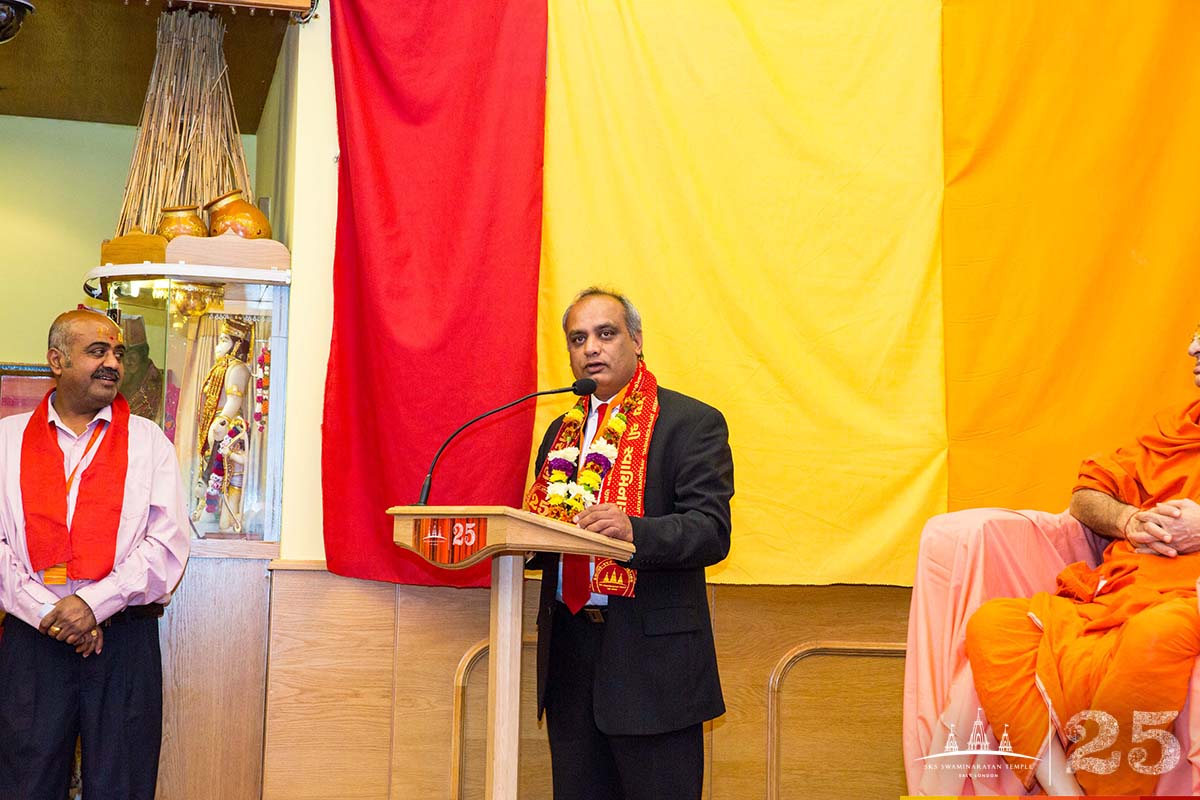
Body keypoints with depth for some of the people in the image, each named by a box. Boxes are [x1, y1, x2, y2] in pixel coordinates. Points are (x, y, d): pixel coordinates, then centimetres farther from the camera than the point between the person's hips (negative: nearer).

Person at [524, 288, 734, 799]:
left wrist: (634, 532, -30)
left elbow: (712, 531, -13)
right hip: (570, 654, 6)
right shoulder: (563, 431, 18)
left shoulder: (692, 423, -2)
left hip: (650, 658, -6)